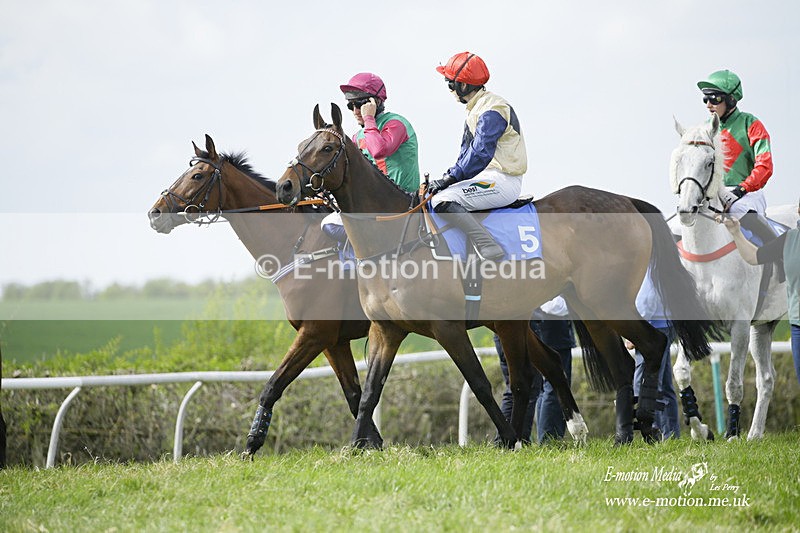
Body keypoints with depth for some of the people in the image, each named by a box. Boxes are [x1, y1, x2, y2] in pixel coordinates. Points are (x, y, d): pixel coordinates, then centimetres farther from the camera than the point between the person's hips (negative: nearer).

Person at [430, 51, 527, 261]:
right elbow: (468, 151, 20)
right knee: (432, 193, 12)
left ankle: (488, 247, -31)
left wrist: (452, 177, -22)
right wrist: (450, 175, 6)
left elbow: (480, 155, -24)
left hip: (502, 181, -11)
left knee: (442, 200, -24)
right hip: (490, 179, 11)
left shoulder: (492, 111, -15)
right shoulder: (477, 108, 18)